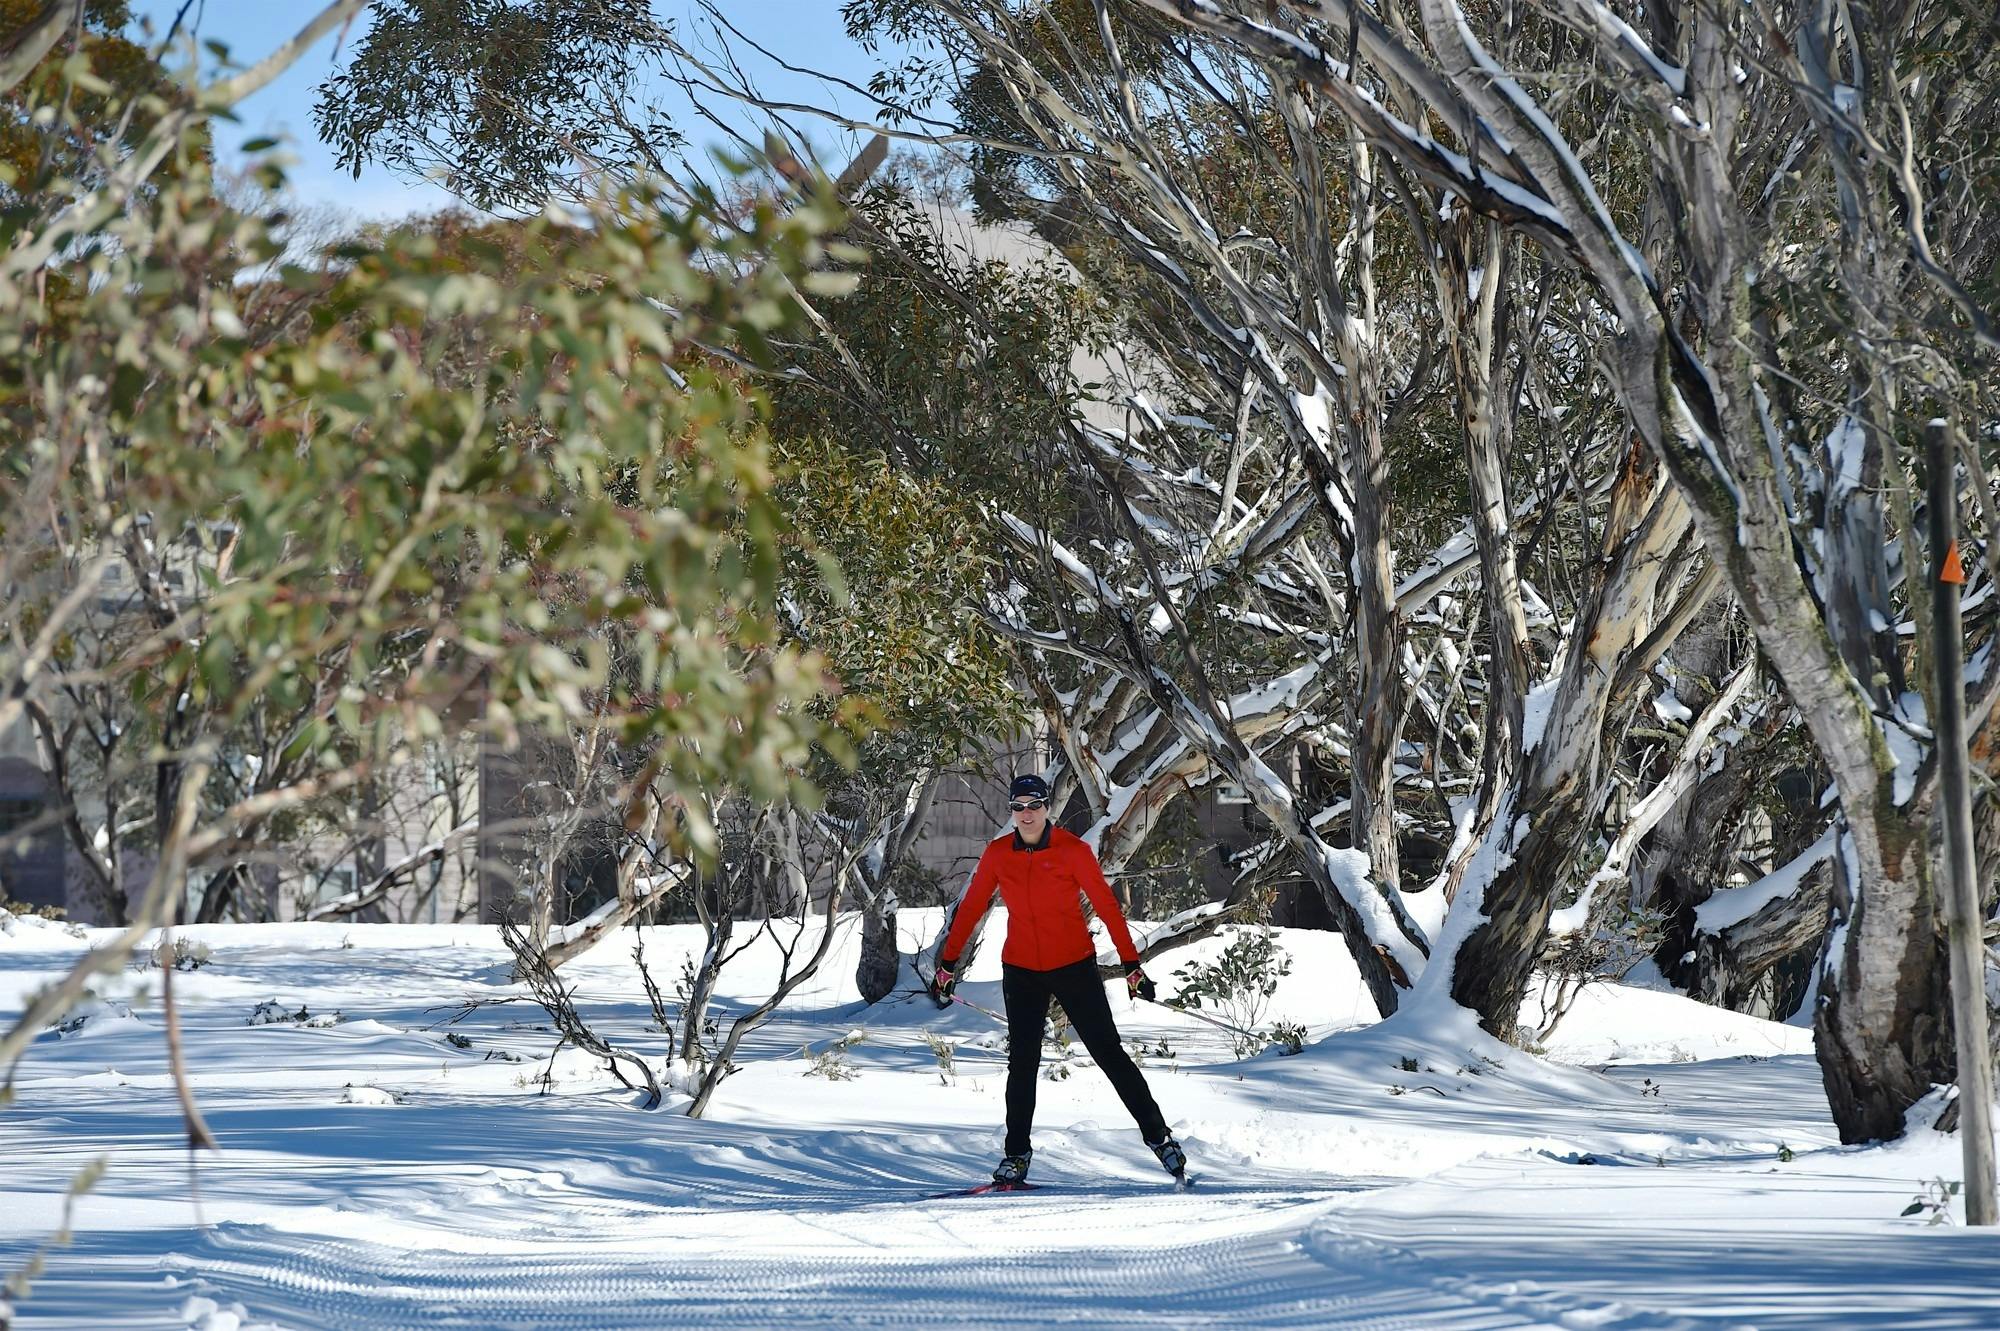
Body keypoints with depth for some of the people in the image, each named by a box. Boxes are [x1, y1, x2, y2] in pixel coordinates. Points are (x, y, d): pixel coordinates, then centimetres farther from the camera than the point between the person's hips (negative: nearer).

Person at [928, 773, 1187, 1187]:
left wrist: (1132, 965, -13)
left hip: (1074, 967, -3)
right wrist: (948, 964, 8)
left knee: (1109, 1053, -1)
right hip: (1021, 971, 3)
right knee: (1022, 1063, 1)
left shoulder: (1072, 850, -11)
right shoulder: (998, 854, -1)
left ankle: (1158, 1135, 8)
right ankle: (1016, 1154, 10)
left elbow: (1106, 905, -10)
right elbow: (971, 908, 7)